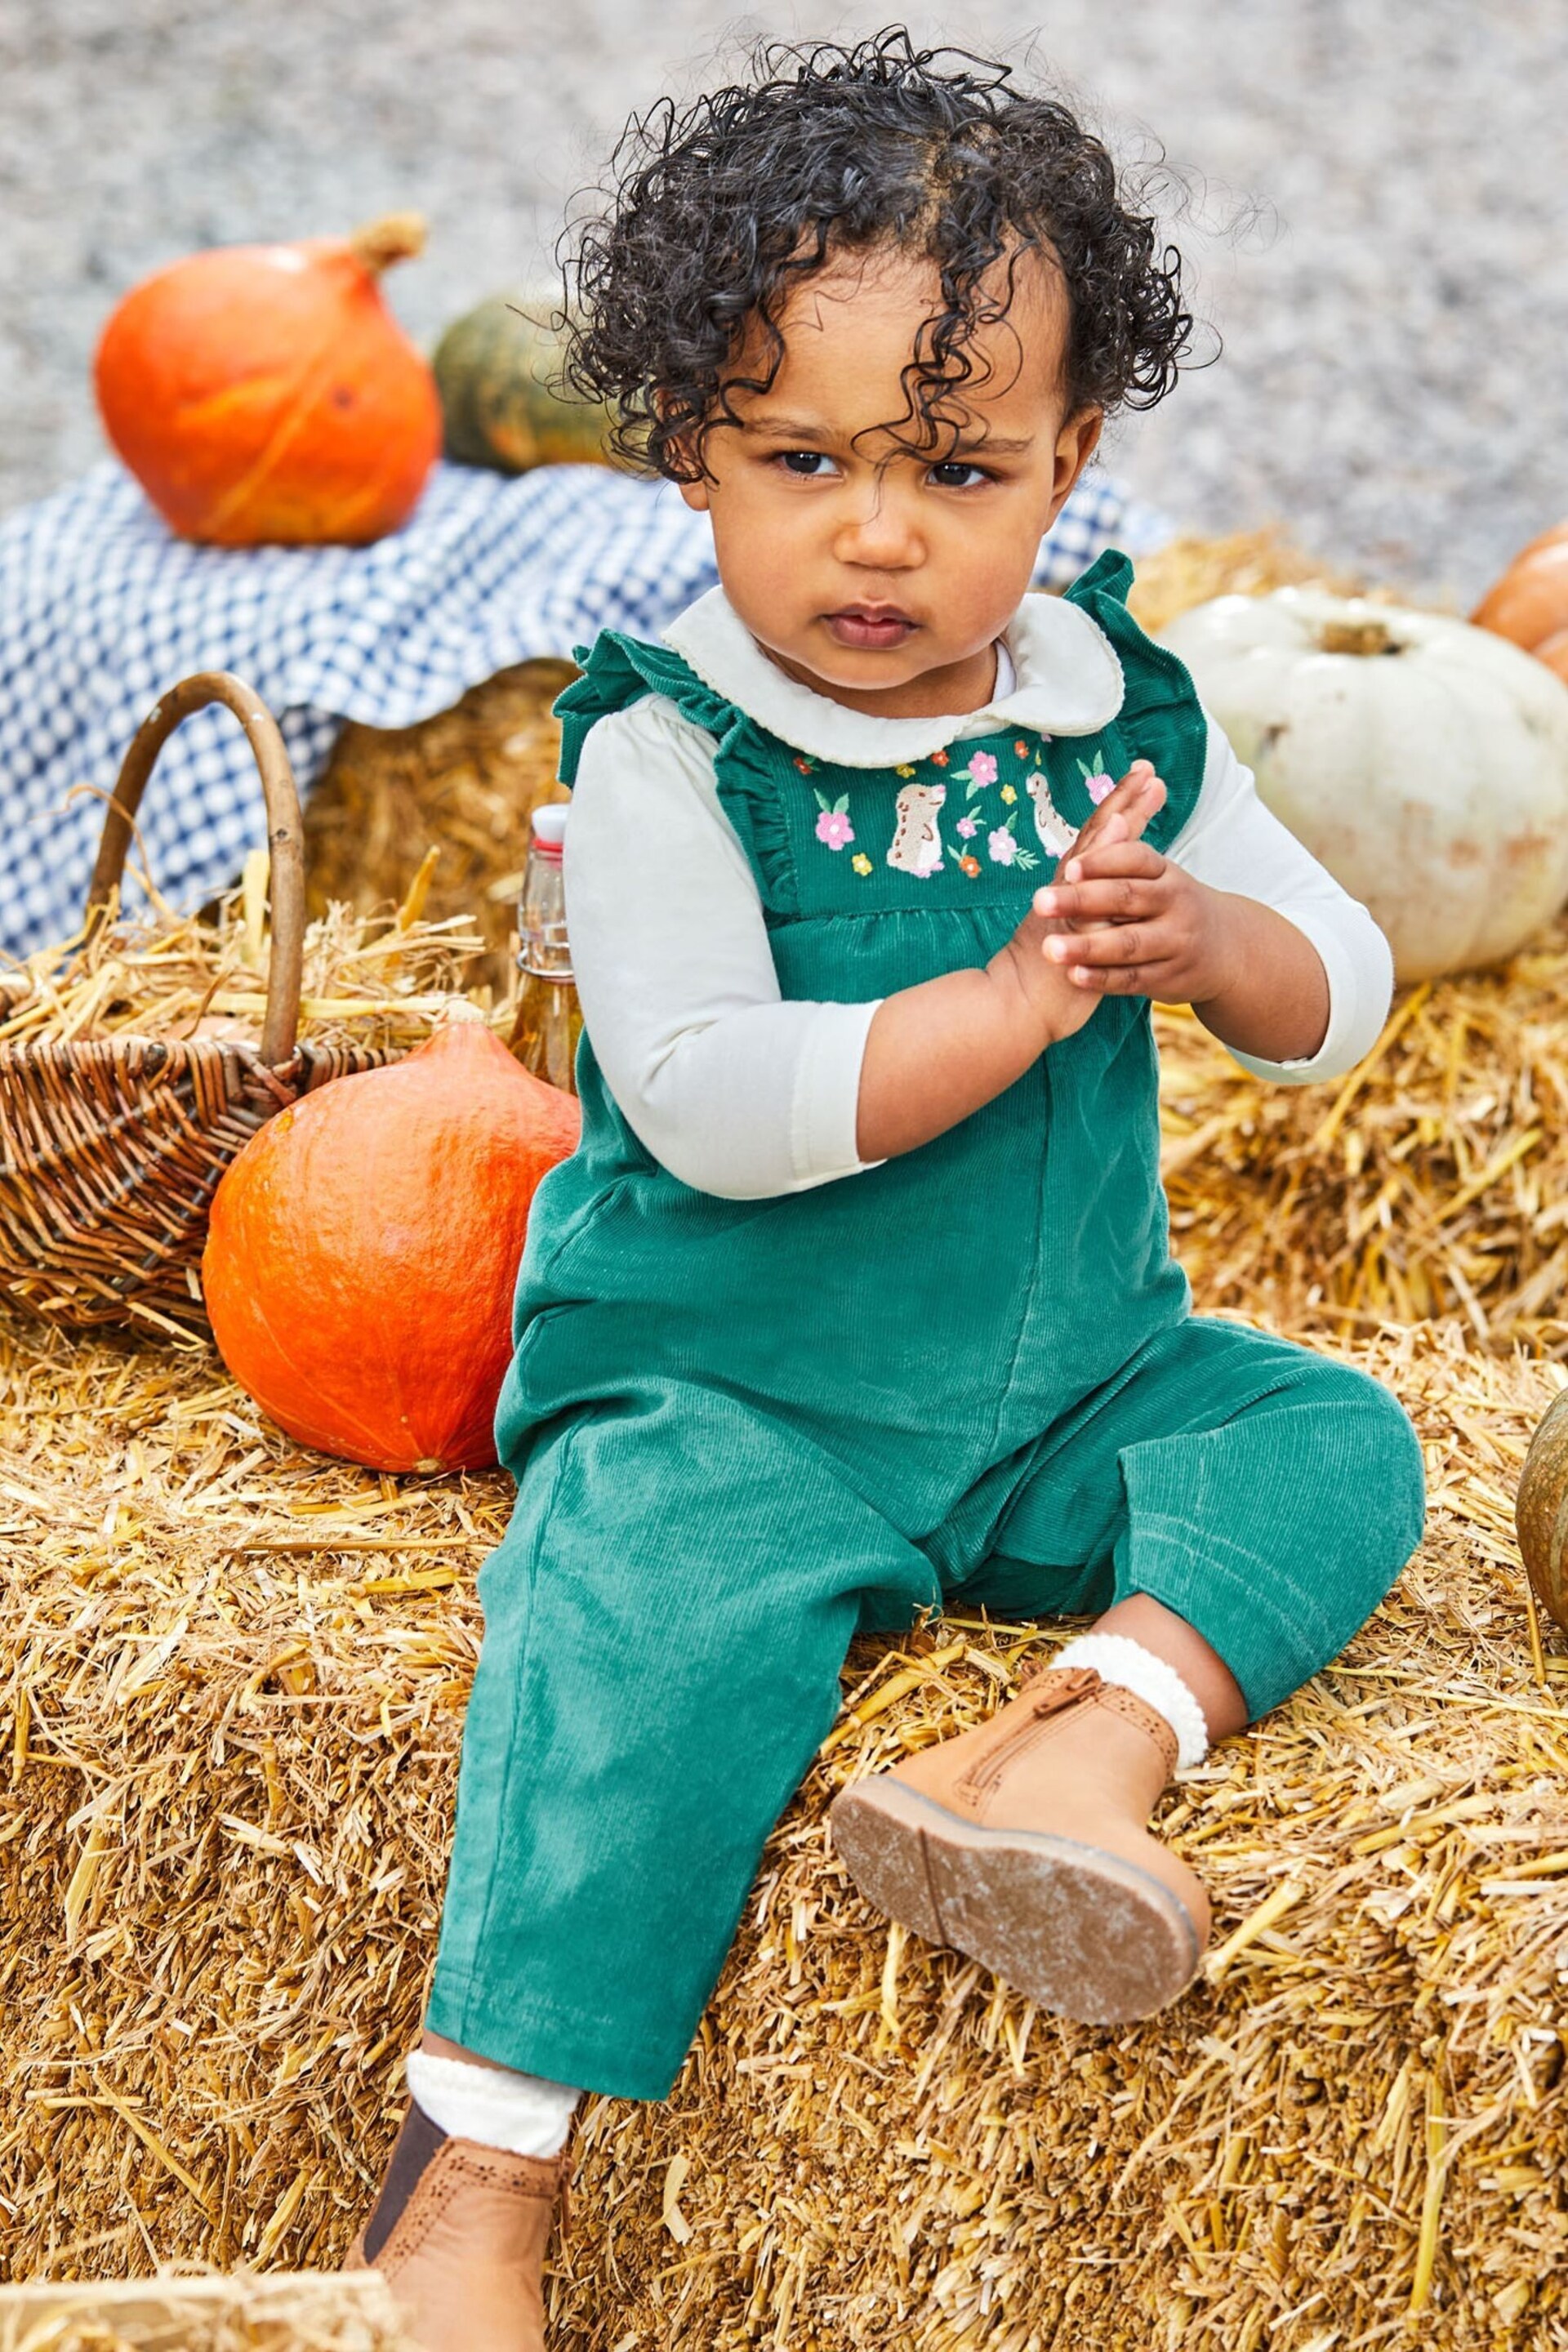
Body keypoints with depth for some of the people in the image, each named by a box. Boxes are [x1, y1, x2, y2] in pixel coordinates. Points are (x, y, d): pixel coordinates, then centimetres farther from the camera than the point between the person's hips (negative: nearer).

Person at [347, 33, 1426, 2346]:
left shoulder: (1122, 717, 3)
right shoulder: (667, 754, -12)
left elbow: (1339, 997, 7)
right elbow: (705, 1107, -23)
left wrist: (1200, 934, -16)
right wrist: (1022, 995, -26)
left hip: (1070, 1384, 6)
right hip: (727, 1391, -5)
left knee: (1333, 1441, -9)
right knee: (665, 1620, -29)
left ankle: (1092, 1729, -30)